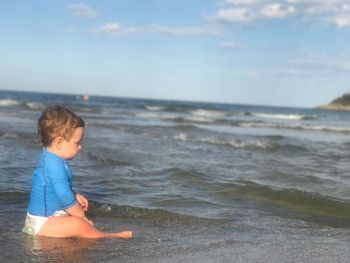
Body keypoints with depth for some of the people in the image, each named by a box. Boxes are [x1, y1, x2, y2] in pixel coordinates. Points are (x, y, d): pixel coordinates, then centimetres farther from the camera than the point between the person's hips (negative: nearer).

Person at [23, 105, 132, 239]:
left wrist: (75, 196, 15)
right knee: (79, 225, -26)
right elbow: (65, 196, -25)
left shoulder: (50, 158, 10)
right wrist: (81, 216, -13)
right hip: (42, 222, -12)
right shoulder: (55, 165, -25)